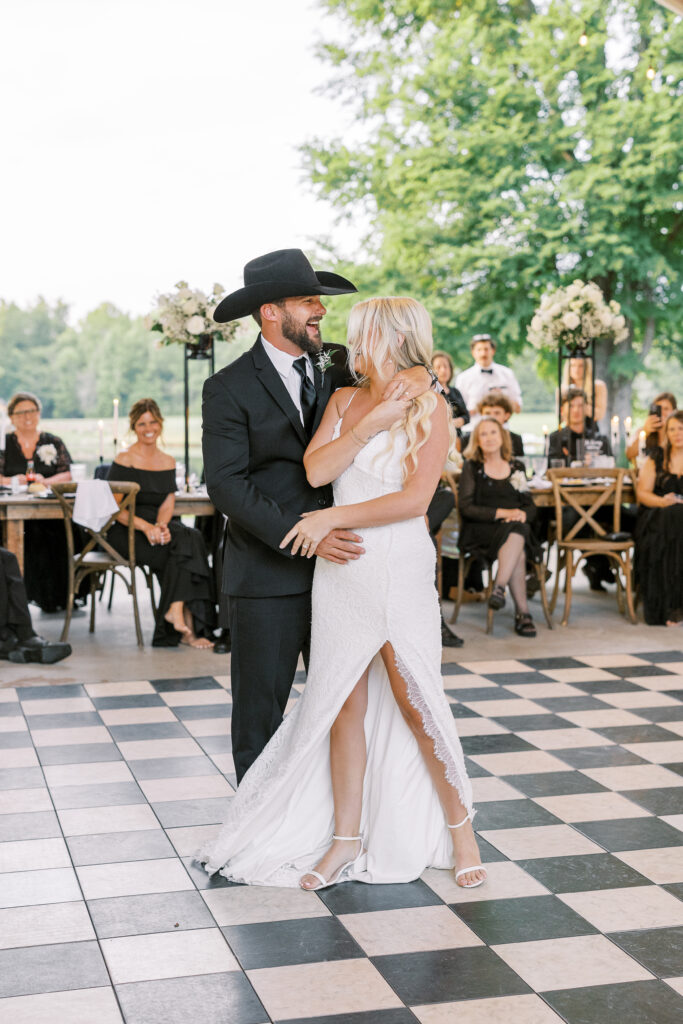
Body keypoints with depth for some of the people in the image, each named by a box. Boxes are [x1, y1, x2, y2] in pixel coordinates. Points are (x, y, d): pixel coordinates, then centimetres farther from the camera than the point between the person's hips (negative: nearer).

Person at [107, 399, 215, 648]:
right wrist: (145, 527, -24)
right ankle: (184, 622, -27)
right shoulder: (124, 460, -3)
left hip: (160, 527, 5)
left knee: (192, 537, -27)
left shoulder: (168, 462, 14)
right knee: (183, 547, -27)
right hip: (127, 532, -5)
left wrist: (161, 526, -17)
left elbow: (167, 503, 6)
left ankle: (175, 610, -28)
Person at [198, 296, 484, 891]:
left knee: (417, 703, -2)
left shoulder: (429, 408, -4)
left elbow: (415, 498, -13)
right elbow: (316, 470, -2)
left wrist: (332, 518, -13)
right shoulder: (344, 400, 12)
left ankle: (460, 827, 17)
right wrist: (369, 425, -11)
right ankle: (347, 838, 17)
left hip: (401, 569, -5)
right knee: (344, 703, 6)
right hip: (339, 569, 5)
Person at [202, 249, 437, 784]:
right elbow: (226, 484, -13)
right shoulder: (229, 388, -7)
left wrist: (418, 372, -15)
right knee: (261, 709, 6)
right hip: (270, 576, -4)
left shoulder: (336, 365, 7)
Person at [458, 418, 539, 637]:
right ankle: (522, 612, -36)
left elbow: (530, 506, 16)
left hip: (518, 529, 3)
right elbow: (466, 507, -3)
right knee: (518, 553, -35)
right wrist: (502, 513, -14)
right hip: (480, 531, -3)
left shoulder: (516, 467, 19)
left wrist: (522, 514, -10)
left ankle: (499, 589, -42)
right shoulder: (472, 467, 8)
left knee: (518, 530, -37)